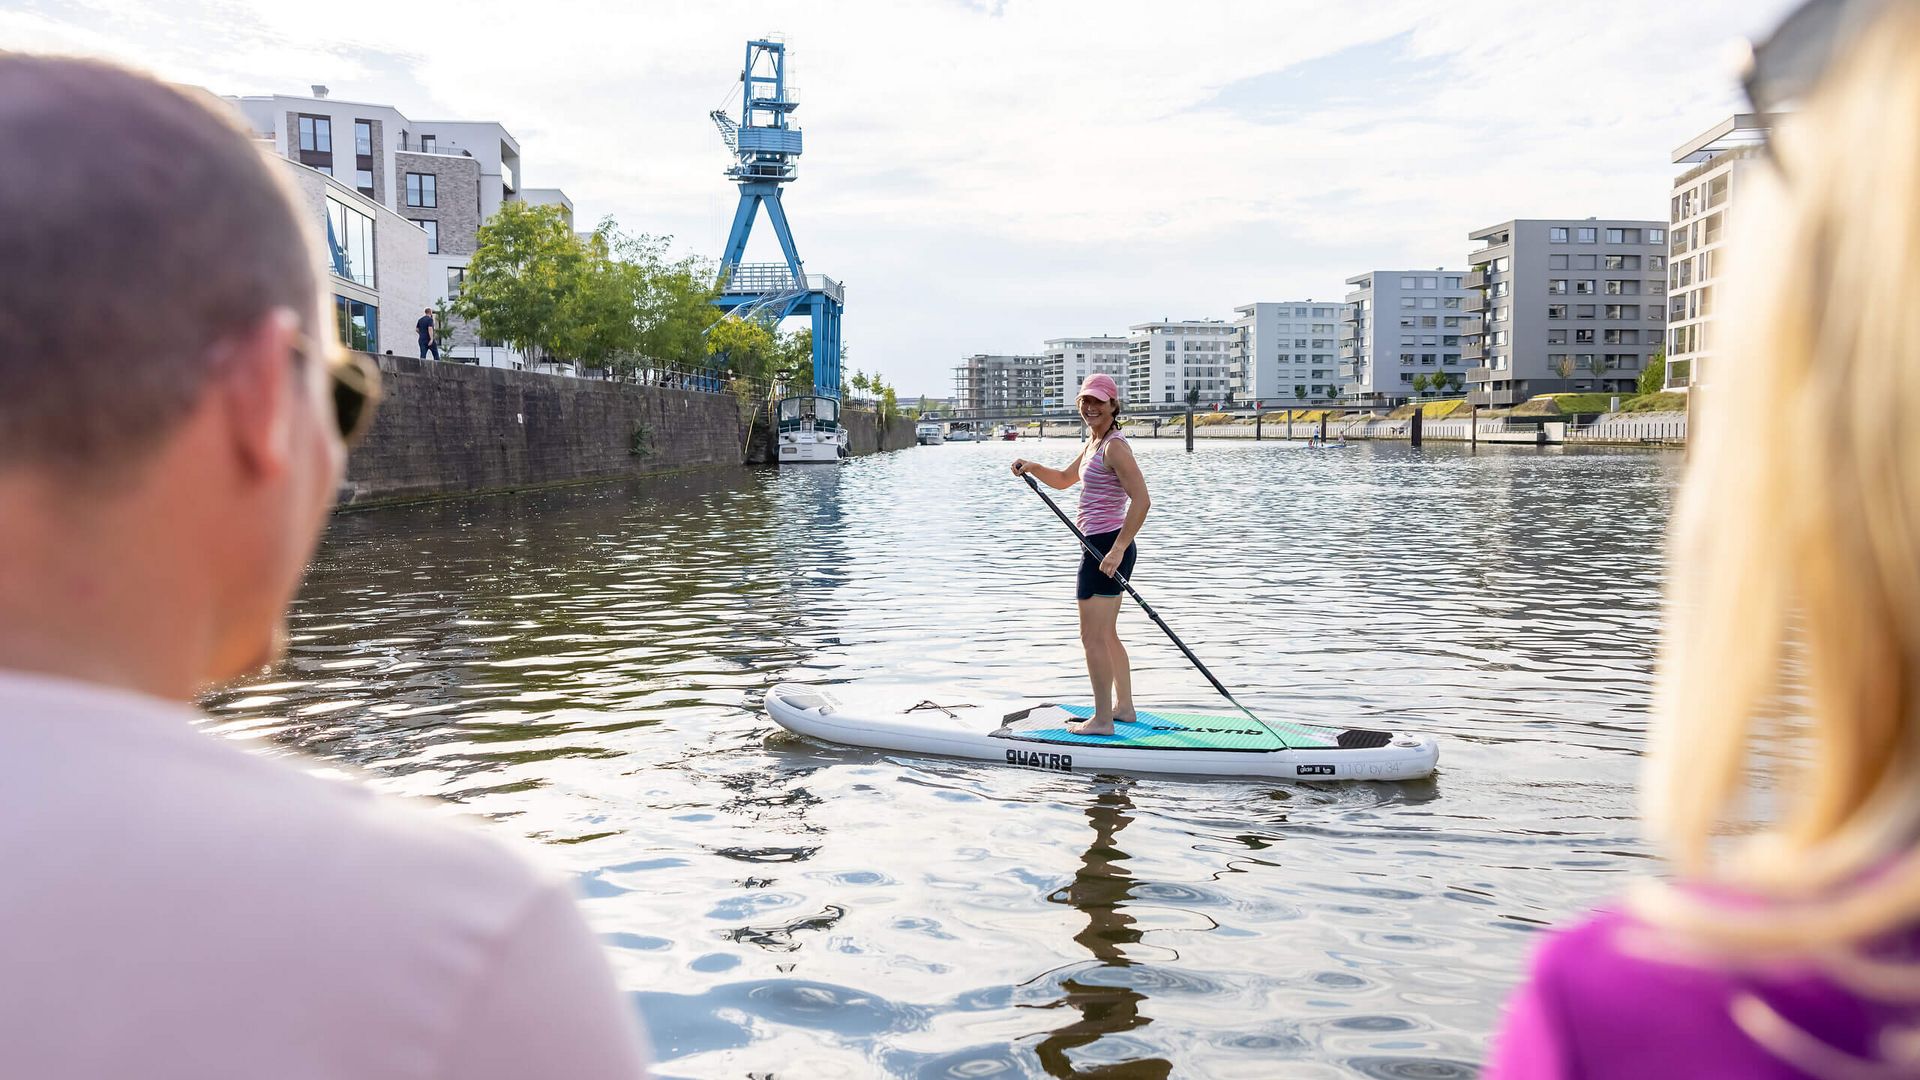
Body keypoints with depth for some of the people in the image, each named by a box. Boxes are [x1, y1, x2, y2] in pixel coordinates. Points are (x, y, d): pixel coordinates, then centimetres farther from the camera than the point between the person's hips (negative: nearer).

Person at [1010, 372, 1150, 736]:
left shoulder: (1115, 447, -16)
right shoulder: (1093, 443, 15)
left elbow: (1141, 500, -25)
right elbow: (1063, 480, 30)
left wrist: (1117, 550, -28)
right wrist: (1032, 468, 12)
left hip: (1107, 547, -10)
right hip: (1104, 548, 10)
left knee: (1092, 637, -6)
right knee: (1106, 635, 19)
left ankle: (1102, 720, 0)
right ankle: (1124, 707, 29)